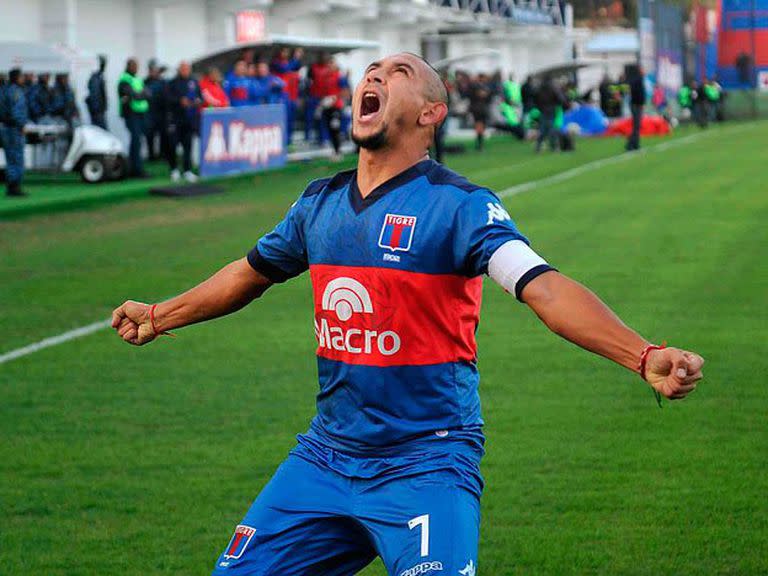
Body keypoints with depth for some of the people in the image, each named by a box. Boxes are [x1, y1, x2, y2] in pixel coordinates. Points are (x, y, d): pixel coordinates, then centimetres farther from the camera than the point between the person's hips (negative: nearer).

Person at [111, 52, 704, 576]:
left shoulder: (459, 205, -11)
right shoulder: (320, 203, 8)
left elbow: (545, 289, -24)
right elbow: (253, 272, 27)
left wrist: (644, 356, -38)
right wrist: (161, 315, 38)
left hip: (425, 466, -6)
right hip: (326, 455, 6)